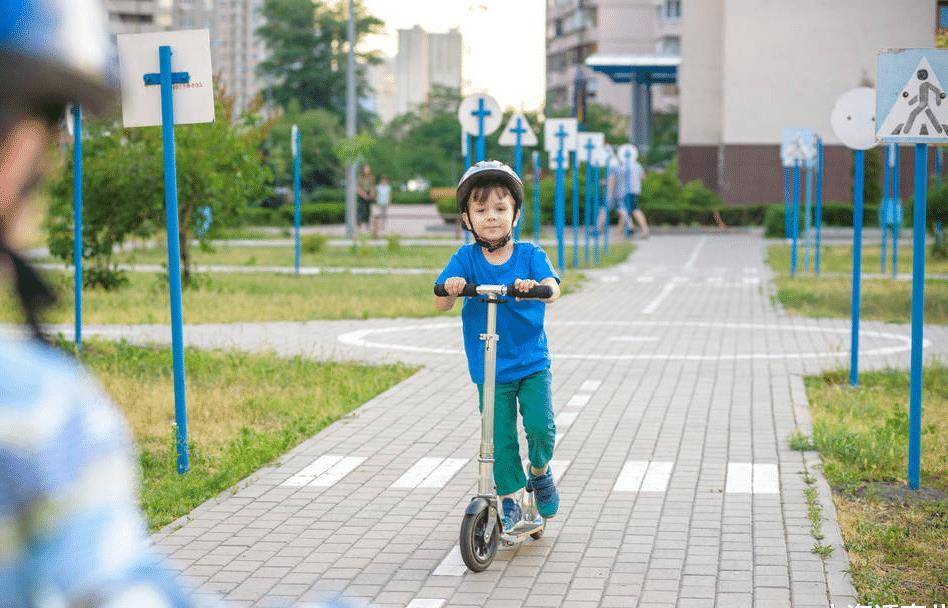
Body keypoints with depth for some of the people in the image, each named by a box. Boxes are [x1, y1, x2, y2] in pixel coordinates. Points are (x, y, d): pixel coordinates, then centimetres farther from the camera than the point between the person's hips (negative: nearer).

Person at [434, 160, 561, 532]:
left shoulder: (529, 255, -5)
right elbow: (440, 304, -12)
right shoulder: (466, 259, -5)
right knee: (500, 438, 2)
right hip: (489, 370, 0)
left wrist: (537, 287, -44)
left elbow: (553, 289, -21)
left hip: (533, 364, 0)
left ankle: (540, 470, 19)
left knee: (540, 425, -12)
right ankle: (510, 500, 20)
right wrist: (450, 289, -35)